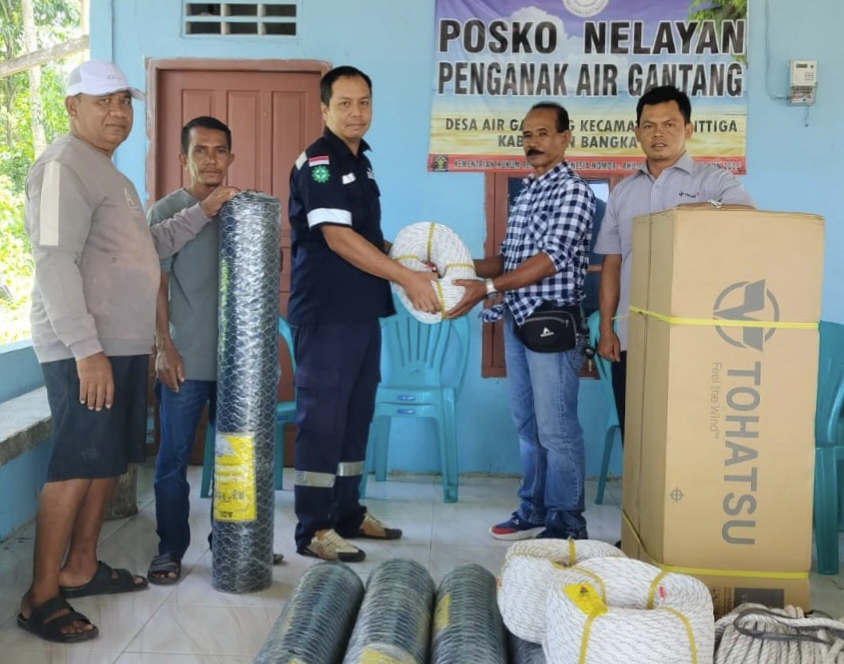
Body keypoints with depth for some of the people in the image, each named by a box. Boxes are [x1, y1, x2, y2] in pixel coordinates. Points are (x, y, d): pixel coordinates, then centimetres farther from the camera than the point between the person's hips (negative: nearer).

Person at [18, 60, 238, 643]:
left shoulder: (109, 172, 20)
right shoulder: (64, 166, -11)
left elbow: (145, 247, 26)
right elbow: (55, 262, -21)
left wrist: (203, 213, 16)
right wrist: (87, 350, -26)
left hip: (125, 345, 10)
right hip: (86, 350, -10)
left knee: (110, 461, 15)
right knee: (76, 466, -7)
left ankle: (81, 568, 27)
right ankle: (41, 597, 2)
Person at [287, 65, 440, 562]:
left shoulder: (361, 161, 16)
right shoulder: (317, 162, -10)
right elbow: (339, 239, -20)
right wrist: (406, 278, -20)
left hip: (363, 311, 9)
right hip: (326, 314, -9)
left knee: (356, 415, 14)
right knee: (323, 418, -4)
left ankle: (348, 512, 26)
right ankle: (314, 530, 4)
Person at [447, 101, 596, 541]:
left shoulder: (573, 190, -8)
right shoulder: (525, 193, 17)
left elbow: (552, 258, -19)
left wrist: (488, 287, -25)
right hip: (518, 320, 8)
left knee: (556, 430, -3)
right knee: (527, 425, 14)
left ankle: (566, 525, 7)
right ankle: (534, 511, 24)